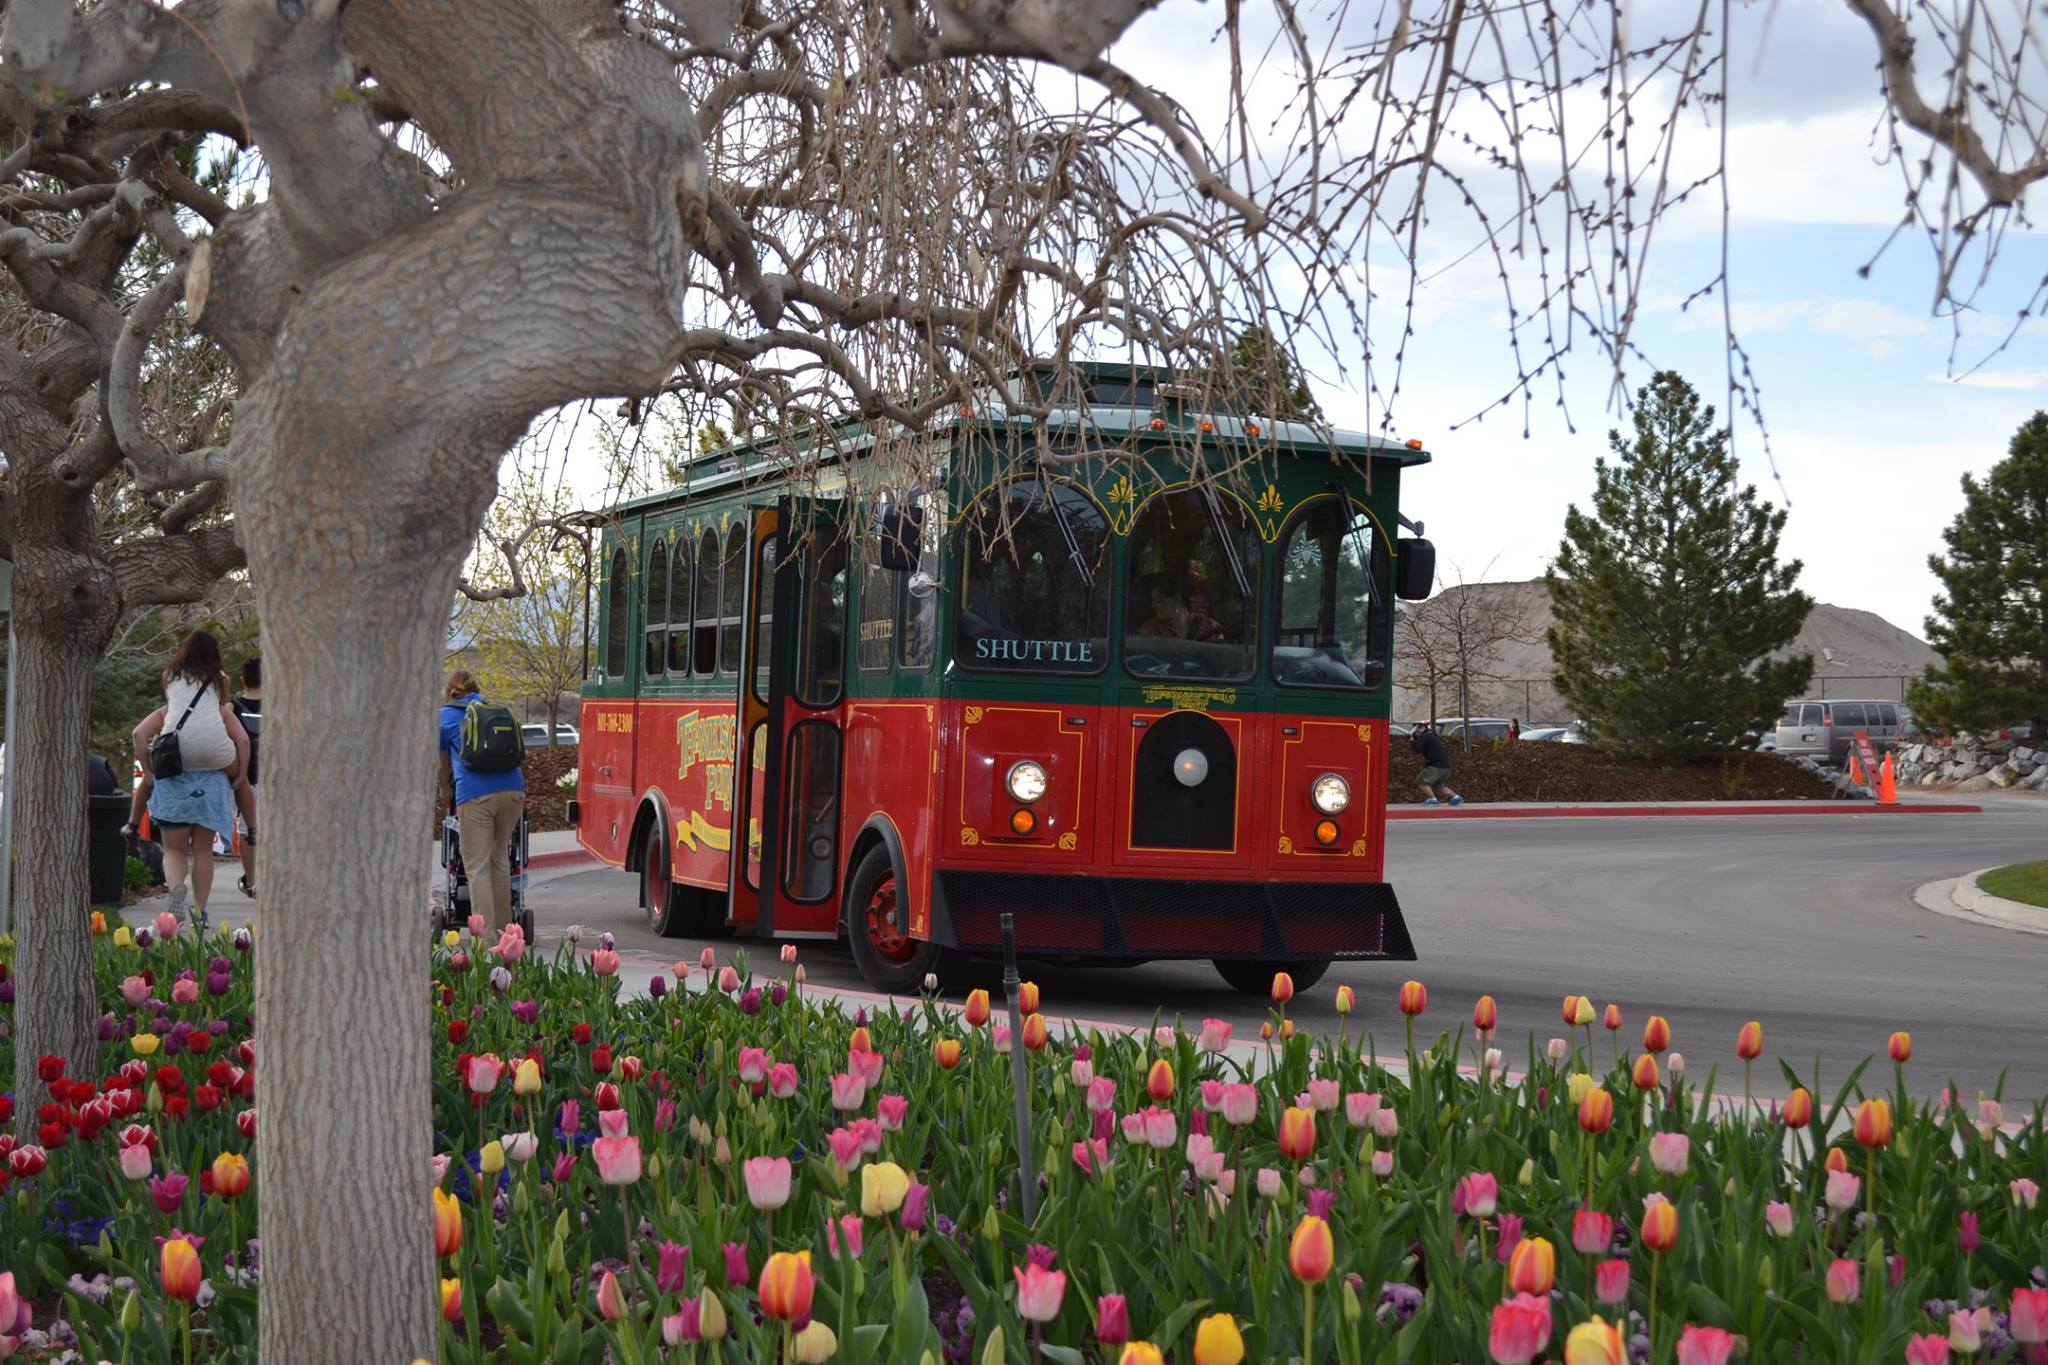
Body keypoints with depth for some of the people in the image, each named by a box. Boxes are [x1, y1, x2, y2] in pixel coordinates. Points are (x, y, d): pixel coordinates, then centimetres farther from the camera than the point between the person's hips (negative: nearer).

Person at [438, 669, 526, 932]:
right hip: (512, 788, 4)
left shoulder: (445, 716, 14)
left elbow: (444, 764, 24)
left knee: (478, 867, -1)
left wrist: (445, 792, 43)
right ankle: (504, 928, 24)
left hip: (475, 792, -4)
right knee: (501, 859, 18)